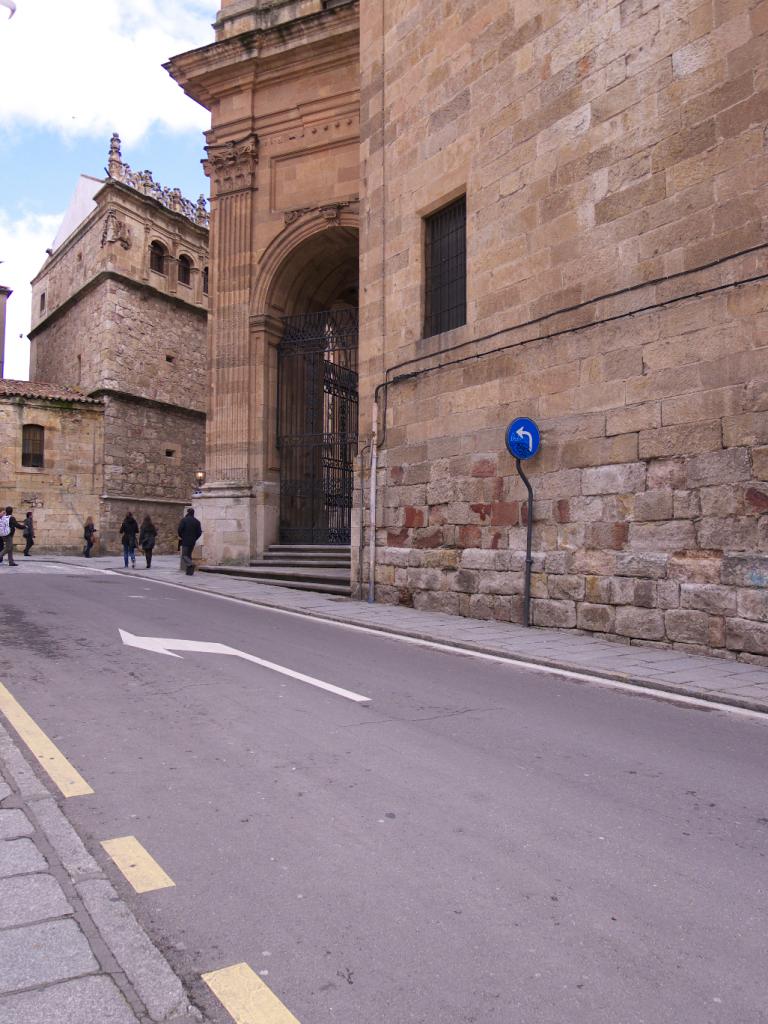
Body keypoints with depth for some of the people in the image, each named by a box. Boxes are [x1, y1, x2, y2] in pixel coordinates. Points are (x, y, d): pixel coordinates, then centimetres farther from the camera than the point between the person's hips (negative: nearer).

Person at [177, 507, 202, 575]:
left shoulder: (184, 520, -7)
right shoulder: (197, 521, 6)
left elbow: (180, 529, -14)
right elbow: (199, 532, 3)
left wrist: (180, 536, 3)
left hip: (185, 541, -5)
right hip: (192, 542, 5)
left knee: (184, 555, -1)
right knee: (189, 555, 14)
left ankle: (191, 564, -30)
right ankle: (189, 571, 9)